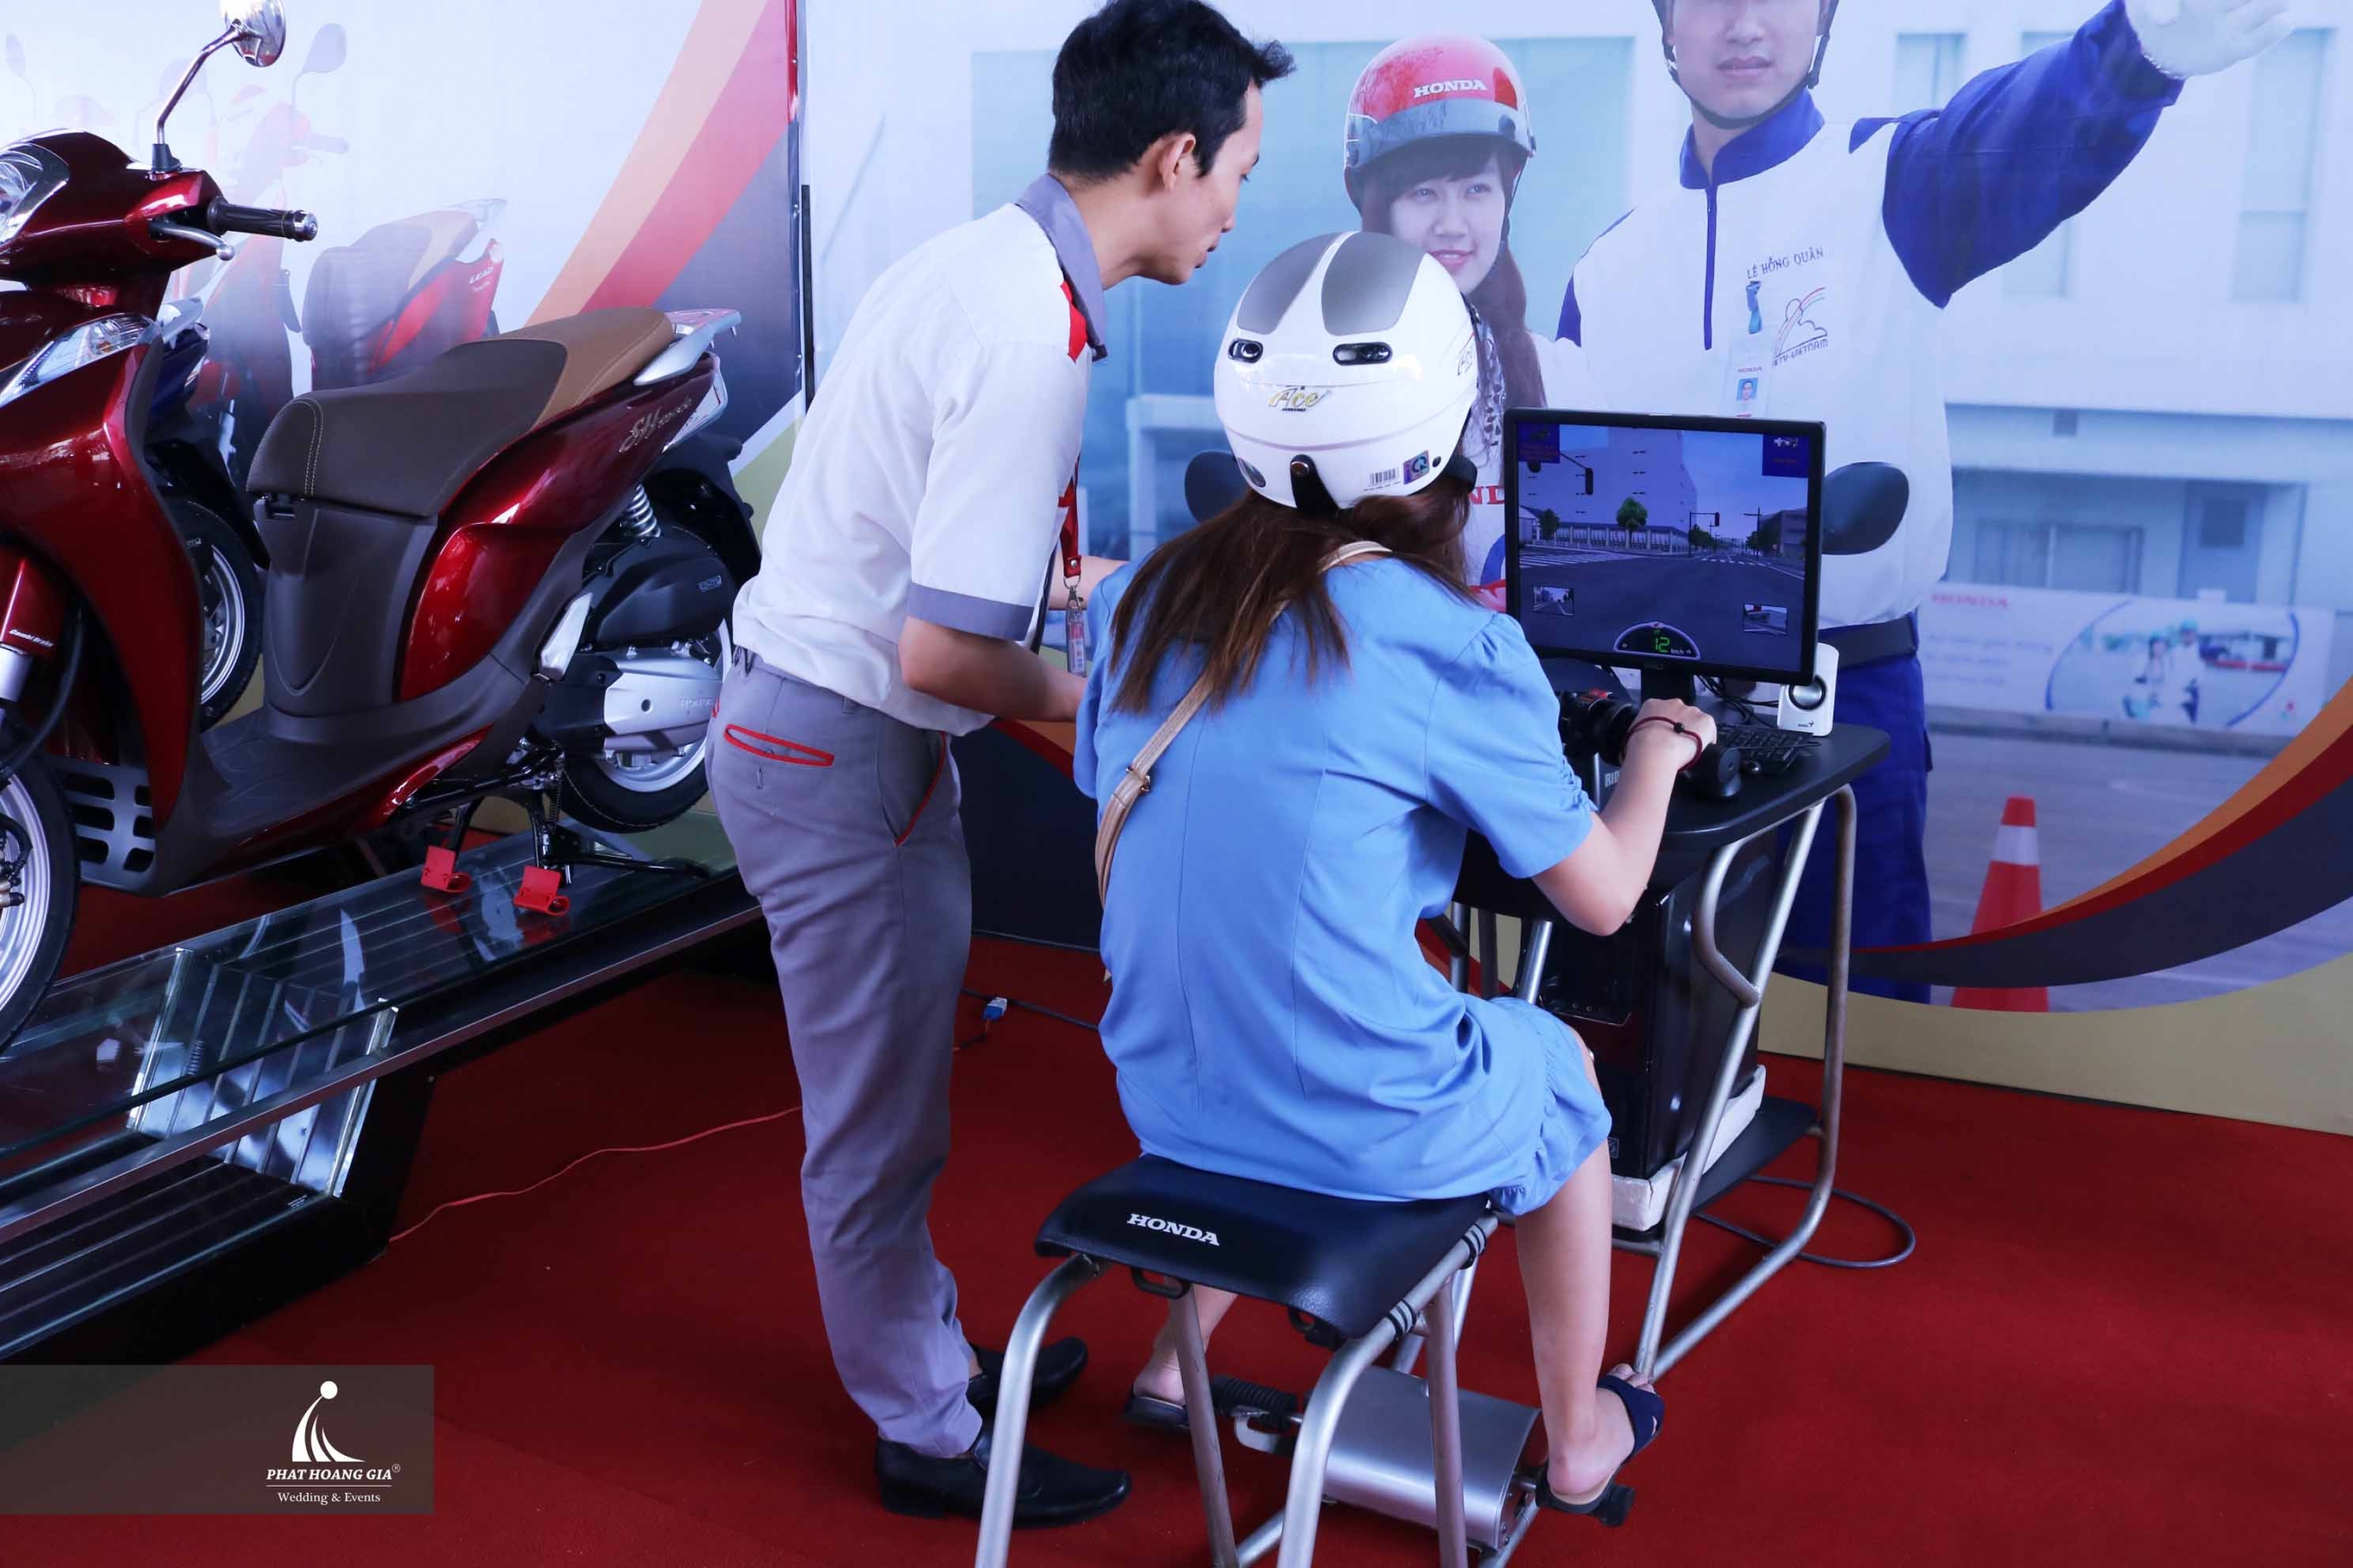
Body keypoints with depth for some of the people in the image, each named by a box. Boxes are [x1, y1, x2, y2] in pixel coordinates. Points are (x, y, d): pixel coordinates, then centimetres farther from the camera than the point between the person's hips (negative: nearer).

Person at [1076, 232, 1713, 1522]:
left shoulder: (1150, 595, -2)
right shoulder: (1450, 643, -17)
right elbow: (1602, 896, -6)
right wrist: (1660, 743, 12)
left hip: (1167, 1094, 5)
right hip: (1364, 1127, -5)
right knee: (1561, 1072, 26)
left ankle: (1176, 1359, 46)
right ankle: (1578, 1442, 41)